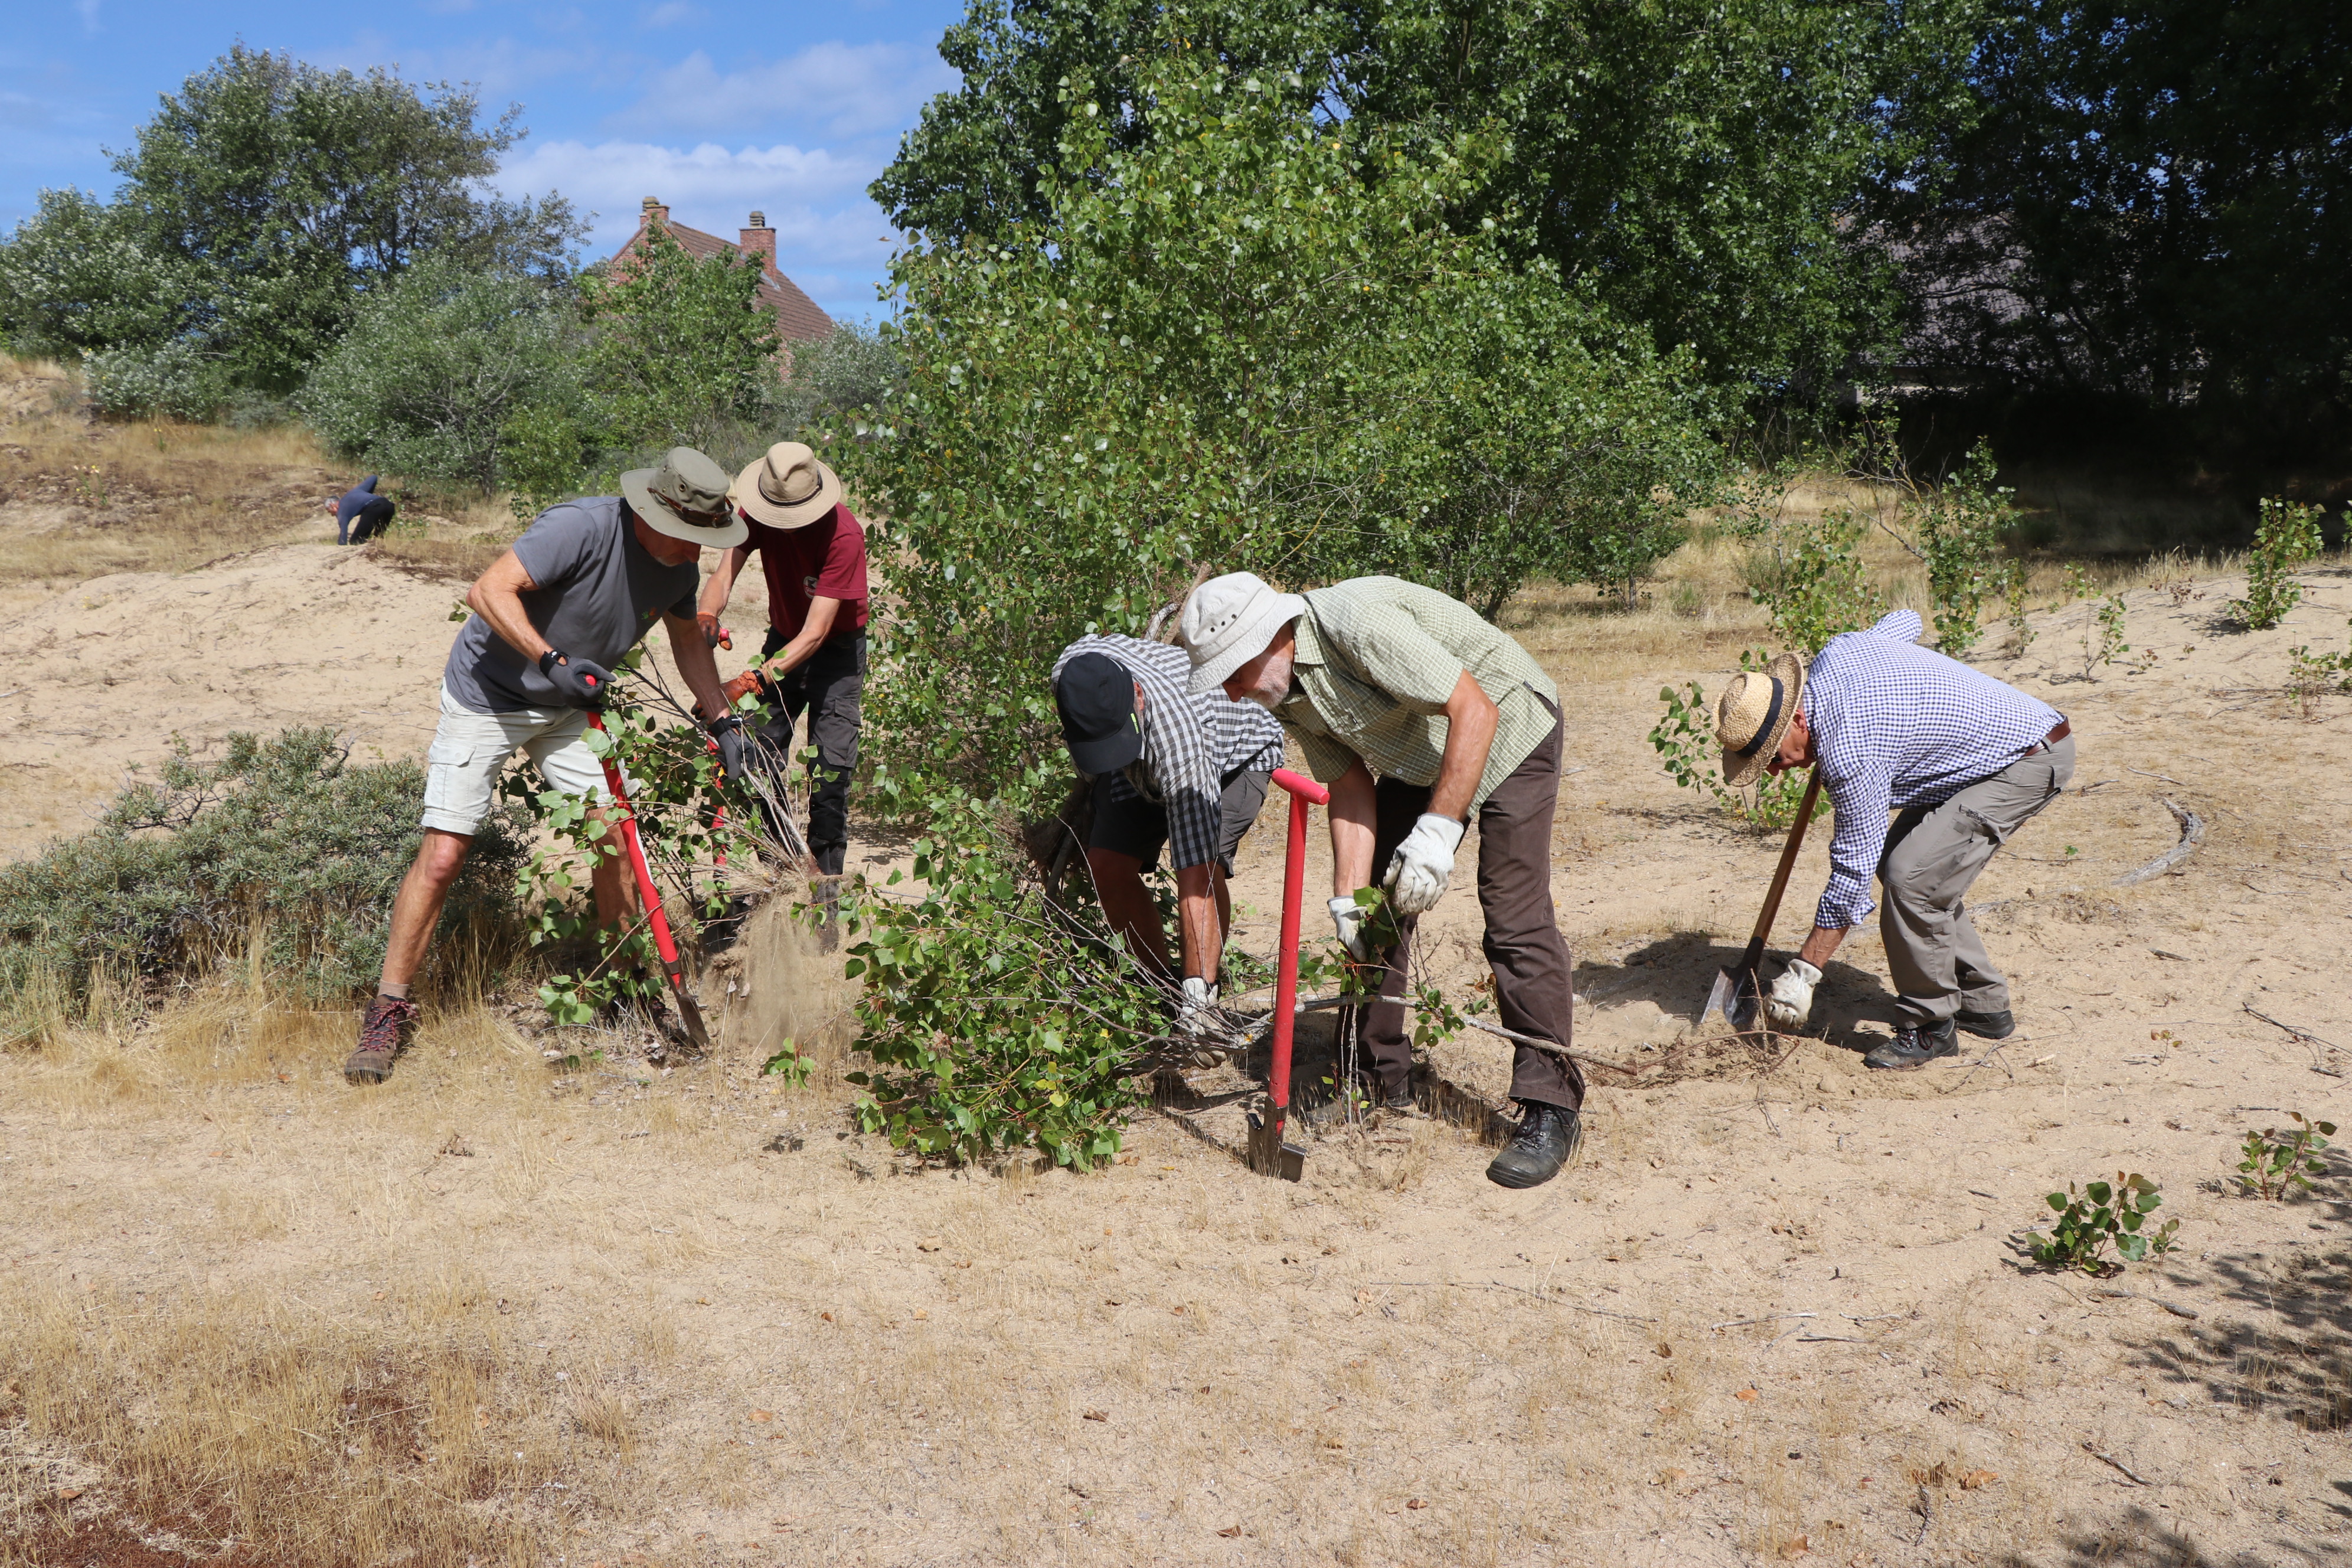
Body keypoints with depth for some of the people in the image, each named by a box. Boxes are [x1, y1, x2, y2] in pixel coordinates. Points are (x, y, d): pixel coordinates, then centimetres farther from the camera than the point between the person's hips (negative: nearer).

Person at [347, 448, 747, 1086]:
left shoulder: (680, 564, -4)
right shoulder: (581, 527, -28)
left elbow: (688, 639, 15)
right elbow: (488, 592, -33)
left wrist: (722, 720, 11)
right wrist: (552, 661, -42)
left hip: (570, 705, 6)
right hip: (487, 696, -6)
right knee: (442, 857, -10)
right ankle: (389, 1010, 3)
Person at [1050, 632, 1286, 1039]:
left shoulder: (1177, 731, -47)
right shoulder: (1070, 671, -33)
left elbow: (1196, 879, -47)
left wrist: (1196, 992, -47)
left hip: (1238, 751, -5)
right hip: (1142, 765, 5)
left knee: (1206, 864, -28)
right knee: (1107, 864, -11)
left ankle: (1199, 998, -14)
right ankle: (1164, 986, 4)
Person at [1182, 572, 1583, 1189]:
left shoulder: (1358, 624, -33)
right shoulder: (1284, 688, -7)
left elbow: (1475, 710, -33)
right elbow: (1350, 784, -1)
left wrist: (1437, 830, -35)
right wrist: (1347, 895, -9)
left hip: (1506, 728, -8)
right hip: (1415, 755, 8)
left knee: (1515, 919, -15)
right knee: (1377, 912, 6)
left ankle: (1551, 1108, -7)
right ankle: (1381, 1079, 20)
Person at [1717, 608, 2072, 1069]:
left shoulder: (1850, 754, -28)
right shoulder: (1836, 651, -4)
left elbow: (1853, 871, -23)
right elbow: (1906, 620, 18)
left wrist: (1802, 974, -16)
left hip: (2029, 762, -11)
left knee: (1911, 878, -20)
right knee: (1897, 861, 11)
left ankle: (1930, 1026, -4)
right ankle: (1982, 1005, 20)